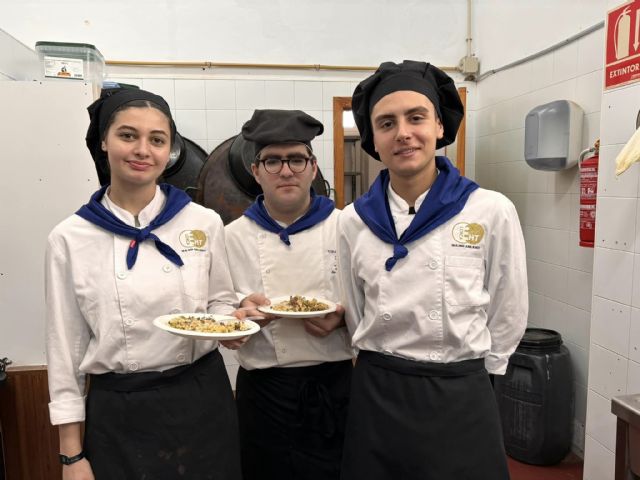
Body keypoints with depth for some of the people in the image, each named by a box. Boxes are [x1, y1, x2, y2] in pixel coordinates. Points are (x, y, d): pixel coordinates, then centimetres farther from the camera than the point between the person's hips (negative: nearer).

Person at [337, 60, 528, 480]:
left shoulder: (492, 212, -10)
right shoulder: (353, 222, -2)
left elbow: (509, 315, 1)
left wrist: (461, 371, 7)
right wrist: (384, 366, 11)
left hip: (461, 398, -1)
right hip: (376, 395, 2)